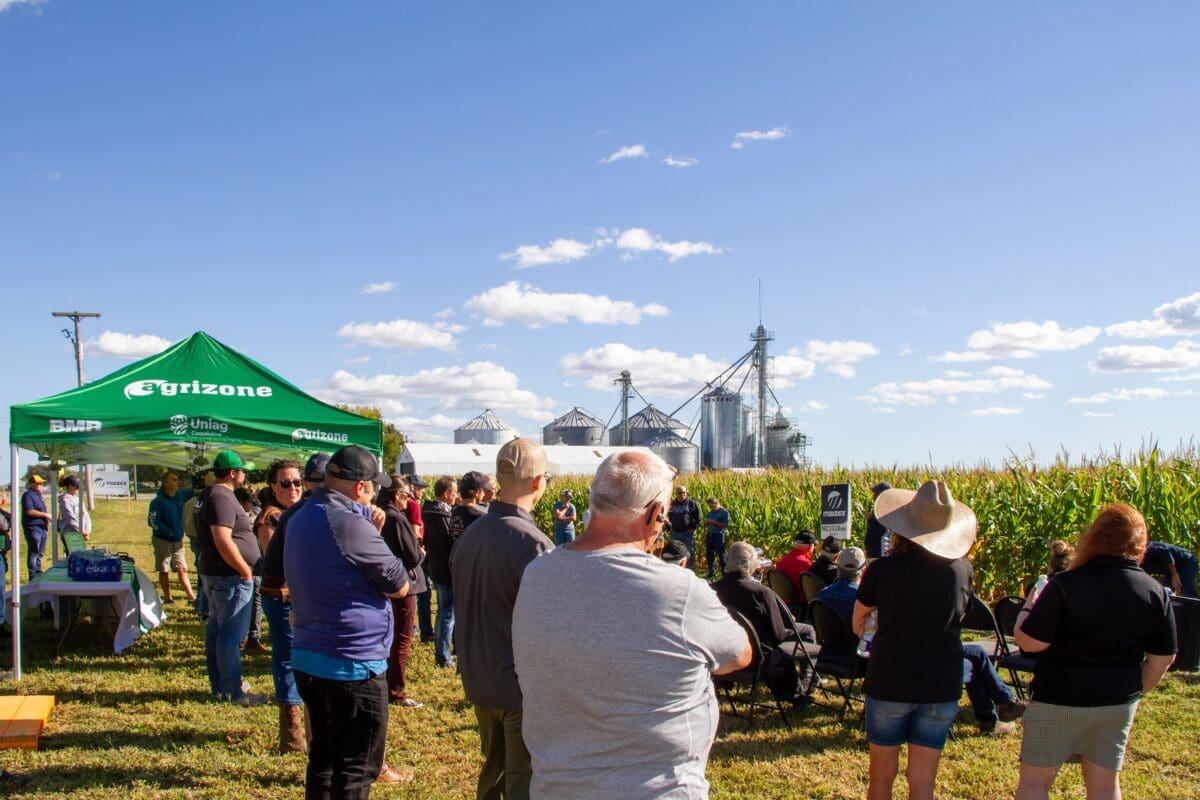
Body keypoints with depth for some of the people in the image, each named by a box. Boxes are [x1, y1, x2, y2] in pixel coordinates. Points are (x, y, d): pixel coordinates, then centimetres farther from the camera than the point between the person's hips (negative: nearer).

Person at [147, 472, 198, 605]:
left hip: (178, 541, 5)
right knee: (164, 571, 5)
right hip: (162, 541, -5)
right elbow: (152, 521, -17)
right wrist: (168, 533, -18)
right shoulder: (158, 501, -15)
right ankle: (167, 597, 16)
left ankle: (192, 597, -1)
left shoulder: (180, 496, 3)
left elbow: (194, 491, 15)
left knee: (182, 569, 2)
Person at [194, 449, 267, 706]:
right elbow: (223, 542, -27)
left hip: (214, 573, 11)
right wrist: (247, 571, -21)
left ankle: (219, 684, 26)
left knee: (216, 629, 16)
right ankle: (232, 691, 0)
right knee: (231, 634, -5)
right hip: (231, 576, -11)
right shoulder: (222, 498, -19)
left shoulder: (208, 494, 14)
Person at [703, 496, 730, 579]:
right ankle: (712, 574, 20)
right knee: (710, 555, 10)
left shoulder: (724, 512, -5)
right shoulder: (709, 513, 15)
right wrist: (706, 522, -1)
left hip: (719, 535, -7)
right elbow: (705, 526, 23)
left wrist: (714, 522, -16)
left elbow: (726, 525, -13)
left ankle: (725, 574, 1)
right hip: (709, 535, 7)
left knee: (721, 556, -4)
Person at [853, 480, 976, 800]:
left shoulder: (883, 570, -15)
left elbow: (858, 621, 1)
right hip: (941, 688, 2)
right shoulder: (962, 570, -7)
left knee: (882, 774, 15)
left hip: (889, 683, -2)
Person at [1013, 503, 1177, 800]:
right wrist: (1134, 693, 18)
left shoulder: (1064, 586, -19)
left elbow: (1030, 642, -19)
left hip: (1059, 700, -4)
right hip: (1118, 703, 5)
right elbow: (1162, 659, 4)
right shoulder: (1155, 592, -3)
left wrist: (1027, 608, 0)